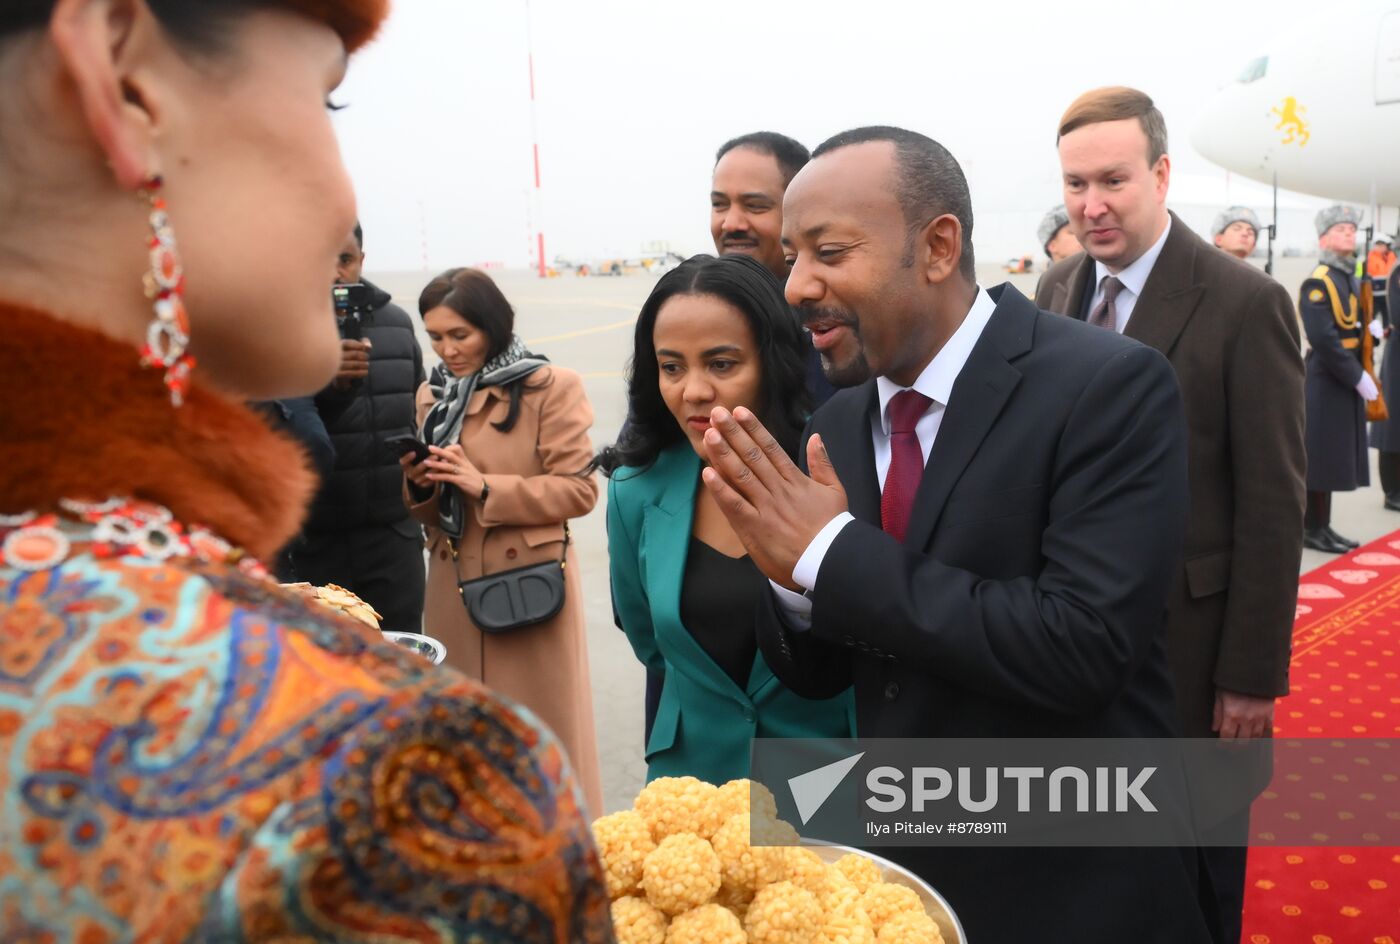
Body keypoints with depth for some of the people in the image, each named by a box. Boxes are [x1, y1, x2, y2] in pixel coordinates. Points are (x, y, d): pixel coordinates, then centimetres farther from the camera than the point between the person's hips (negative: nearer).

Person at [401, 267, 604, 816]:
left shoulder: (551, 387, -6)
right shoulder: (431, 395, 11)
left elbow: (579, 490, -12)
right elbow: (429, 512, 16)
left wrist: (485, 487, -18)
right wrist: (420, 484, -7)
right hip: (453, 586, 5)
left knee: (542, 728, 3)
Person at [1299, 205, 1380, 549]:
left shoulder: (1352, 279, 14)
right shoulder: (1317, 283, -15)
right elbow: (1323, 339, -22)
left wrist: (1369, 328, 2)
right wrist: (1358, 377, -20)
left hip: (1347, 381, 9)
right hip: (1326, 383, -9)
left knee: (1335, 457, 12)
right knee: (1320, 457, -3)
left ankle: (1322, 527, 19)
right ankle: (1312, 530, 5)